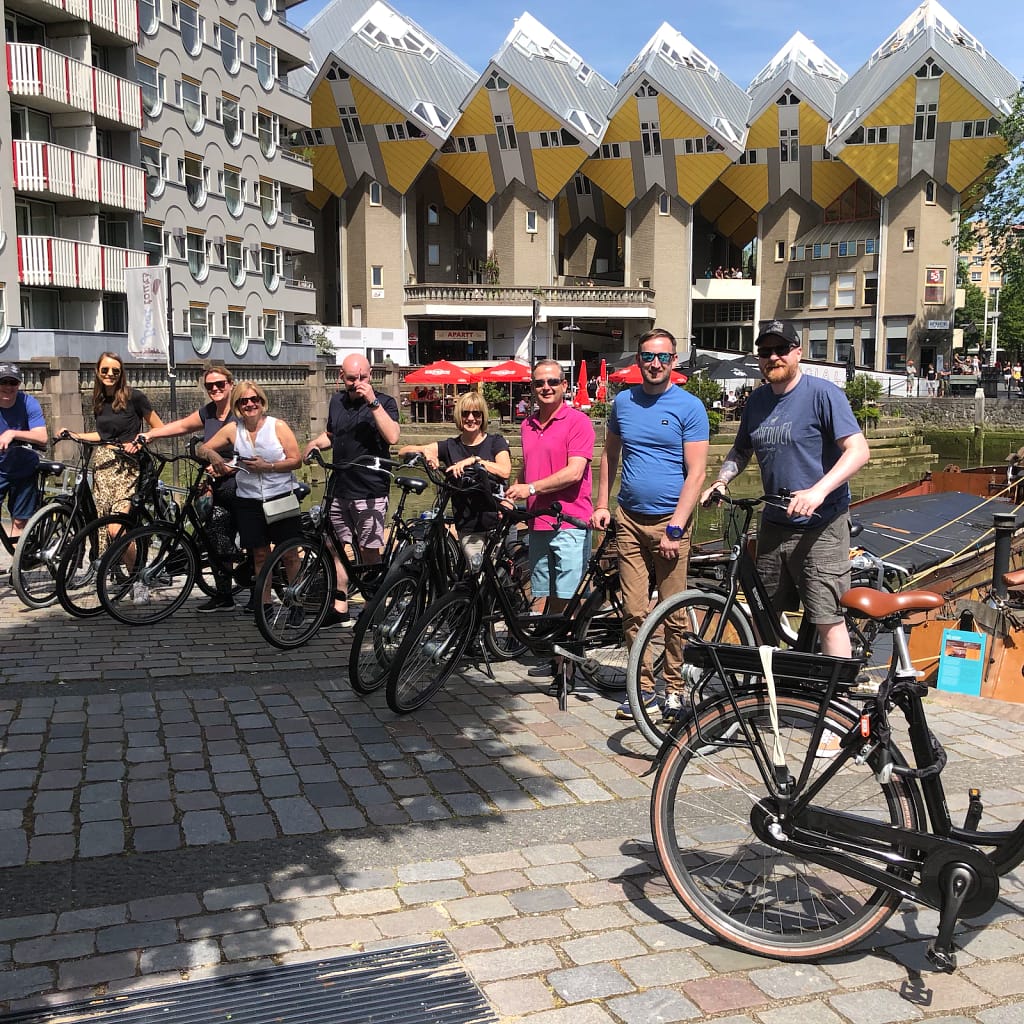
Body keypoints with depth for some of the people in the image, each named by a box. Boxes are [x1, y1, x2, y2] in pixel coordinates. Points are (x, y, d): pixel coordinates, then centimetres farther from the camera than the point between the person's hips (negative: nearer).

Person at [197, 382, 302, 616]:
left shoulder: (278, 426, -2)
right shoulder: (232, 429, 4)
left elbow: (296, 460, -5)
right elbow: (201, 449, 10)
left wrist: (267, 466, -17)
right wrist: (211, 454, -13)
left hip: (281, 497, -2)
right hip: (248, 500, 3)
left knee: (289, 554, -1)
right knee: (260, 554, 7)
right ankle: (264, 604, 14)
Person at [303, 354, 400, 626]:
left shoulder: (384, 403, -5)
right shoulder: (337, 401, 12)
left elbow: (392, 436, -23)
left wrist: (373, 402, -25)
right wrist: (314, 443, 7)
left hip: (370, 491, -6)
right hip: (339, 489, 6)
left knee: (368, 551, 0)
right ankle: (339, 609, 19)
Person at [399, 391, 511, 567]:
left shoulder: (495, 442, 3)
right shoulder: (450, 446, 7)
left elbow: (505, 471, -16)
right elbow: (404, 450, 2)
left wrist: (474, 459, -24)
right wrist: (424, 451, -18)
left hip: (498, 521, -1)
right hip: (469, 528, 1)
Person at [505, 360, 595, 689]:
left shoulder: (577, 421, -6)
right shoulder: (528, 425, 16)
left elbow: (574, 472, -16)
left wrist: (531, 488, -17)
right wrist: (511, 497, 15)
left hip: (569, 521, -7)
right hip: (538, 522, 7)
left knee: (567, 601, -5)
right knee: (541, 598, 9)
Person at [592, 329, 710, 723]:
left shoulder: (690, 407, -4)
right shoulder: (623, 402, 9)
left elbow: (696, 473, -8)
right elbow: (610, 455, 19)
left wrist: (675, 528, -14)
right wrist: (602, 503, 9)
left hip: (670, 521, -3)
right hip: (630, 520, 3)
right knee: (633, 611, 3)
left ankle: (674, 688, 15)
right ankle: (643, 687, 13)